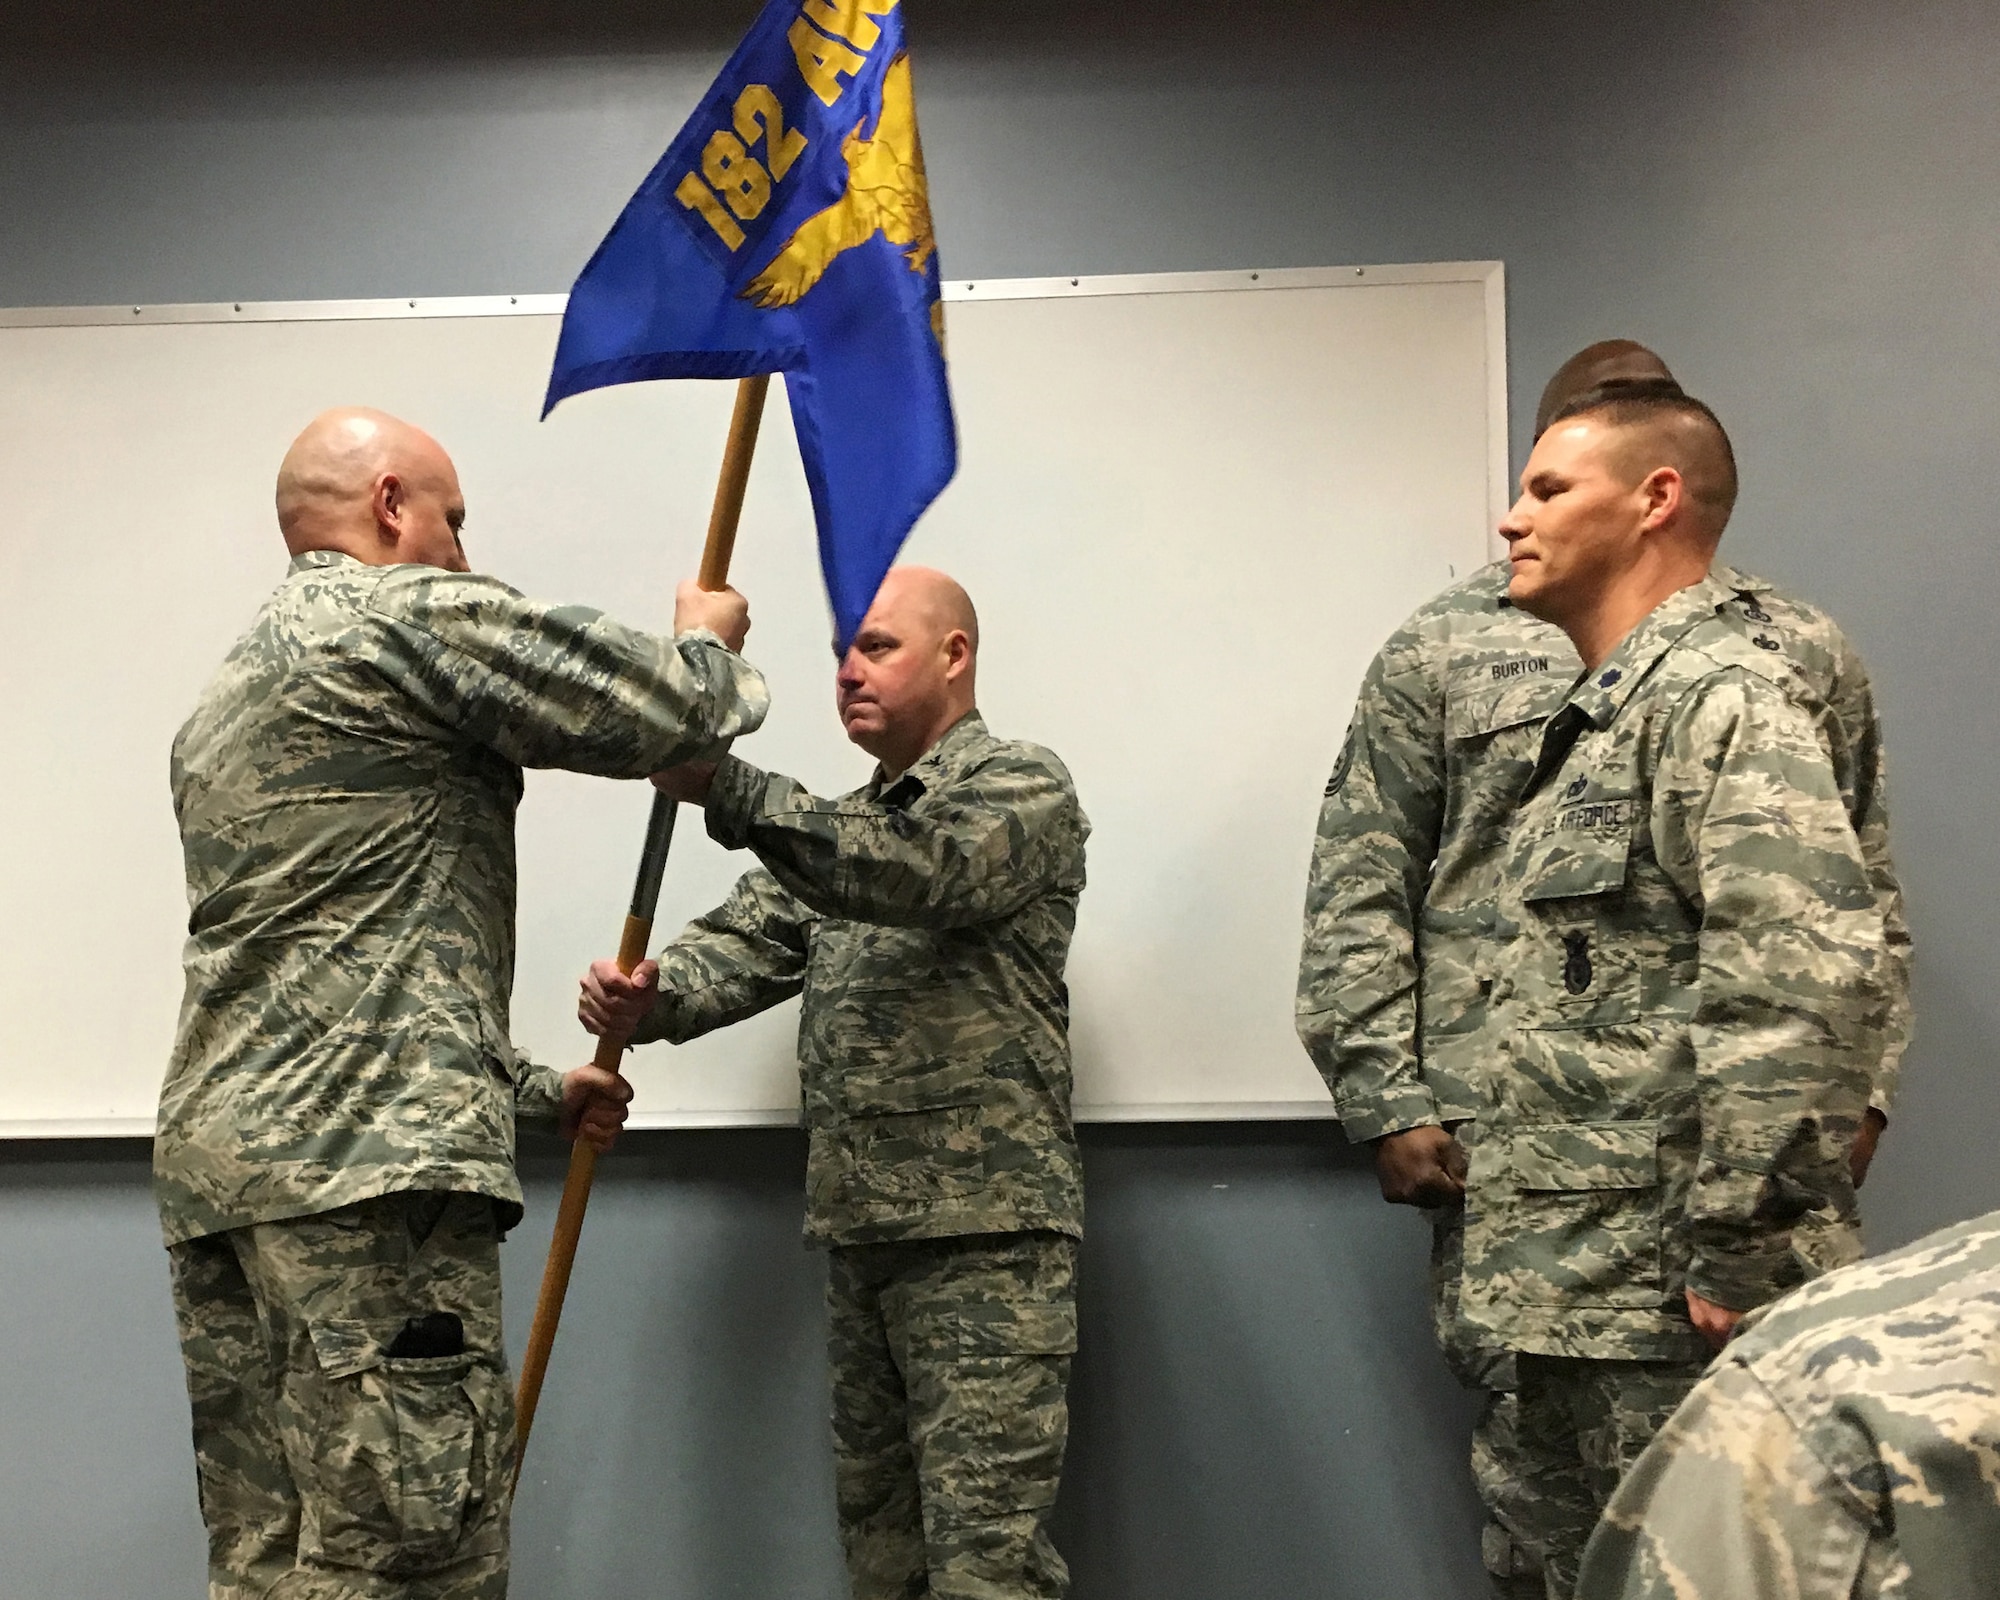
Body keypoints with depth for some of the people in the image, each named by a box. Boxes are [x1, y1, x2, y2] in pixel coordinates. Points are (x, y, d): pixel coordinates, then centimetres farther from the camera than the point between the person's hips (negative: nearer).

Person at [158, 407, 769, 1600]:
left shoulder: (226, 700, 26)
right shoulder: (412, 614, -3)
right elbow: (663, 712, -4)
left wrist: (538, 1091, 32)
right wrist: (708, 638, 20)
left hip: (216, 1152, 10)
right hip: (369, 1156, -9)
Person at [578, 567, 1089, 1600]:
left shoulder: (1022, 788, -2)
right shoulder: (840, 830, 21)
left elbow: (920, 872, -22)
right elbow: (744, 943, 7)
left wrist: (724, 788, -28)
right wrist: (651, 996, -15)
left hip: (984, 1226, -7)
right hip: (857, 1226, 8)